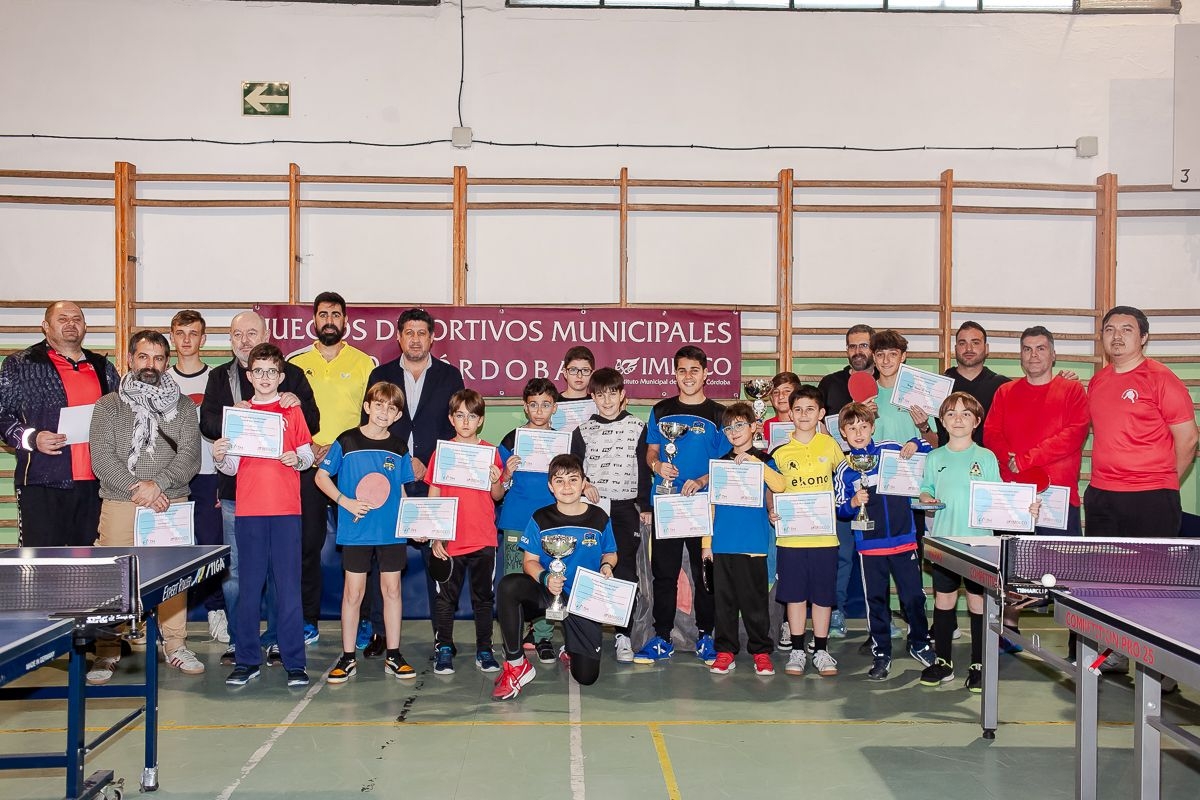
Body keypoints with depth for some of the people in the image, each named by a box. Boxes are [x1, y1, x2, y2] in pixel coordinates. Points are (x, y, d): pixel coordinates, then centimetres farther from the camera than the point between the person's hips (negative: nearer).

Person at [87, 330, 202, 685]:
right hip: (119, 504, -1)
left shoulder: (183, 406, 11)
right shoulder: (108, 405, 9)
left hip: (171, 504, 1)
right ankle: (107, 652, 6)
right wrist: (136, 489, -11)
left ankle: (175, 646, 11)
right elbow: (101, 457, -1)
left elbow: (190, 455, 1)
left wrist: (157, 484, -13)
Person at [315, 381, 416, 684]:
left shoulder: (399, 449, 6)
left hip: (392, 532, 2)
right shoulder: (347, 442, -2)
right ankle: (348, 658, 14)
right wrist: (346, 502, -12)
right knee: (353, 593, 4)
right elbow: (321, 476, 1)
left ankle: (393, 655, 17)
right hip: (356, 531, -2)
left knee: (392, 590, 8)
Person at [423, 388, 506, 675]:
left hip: (483, 540, 1)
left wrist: (496, 481, -15)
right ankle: (444, 649, 16)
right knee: (446, 597, 6)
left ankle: (484, 651, 17)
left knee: (484, 597, 8)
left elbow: (498, 496, 7)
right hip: (449, 541, -1)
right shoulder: (442, 451, 0)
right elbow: (433, 497, 1)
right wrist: (435, 537, -3)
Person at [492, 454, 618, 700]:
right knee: (508, 585, -35)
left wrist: (606, 565, -13)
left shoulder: (599, 519, -2)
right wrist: (545, 578, -24)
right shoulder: (541, 519, -5)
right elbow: (530, 561, -3)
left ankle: (571, 648, 35)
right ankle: (516, 665, -20)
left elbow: (610, 553, 11)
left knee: (586, 677, -5)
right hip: (547, 593, 0)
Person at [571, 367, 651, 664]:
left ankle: (623, 635, 4)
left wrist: (645, 506, 4)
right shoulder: (583, 430, 6)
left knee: (626, 570, -2)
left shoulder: (637, 428, 5)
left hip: (626, 508, -1)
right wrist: (584, 483, -10)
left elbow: (644, 469, 7)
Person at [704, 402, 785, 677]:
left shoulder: (764, 460, 4)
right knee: (724, 600, 6)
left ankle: (761, 652, 11)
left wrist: (753, 460, -21)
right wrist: (706, 542, 8)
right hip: (722, 544, 3)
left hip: (753, 544, -3)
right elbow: (711, 505, 13)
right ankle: (725, 651, 14)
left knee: (755, 600, 0)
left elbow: (779, 486, -17)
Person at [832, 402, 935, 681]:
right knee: (877, 600, 7)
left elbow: (928, 454, 13)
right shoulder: (844, 470, 2)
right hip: (869, 544, 0)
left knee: (913, 595, 5)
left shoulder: (893, 450, 1)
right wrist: (853, 502, -19)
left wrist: (915, 444, -7)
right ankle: (881, 654, 19)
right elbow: (840, 509, 1)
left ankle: (920, 644, 26)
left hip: (904, 539, 0)